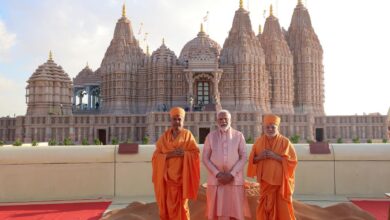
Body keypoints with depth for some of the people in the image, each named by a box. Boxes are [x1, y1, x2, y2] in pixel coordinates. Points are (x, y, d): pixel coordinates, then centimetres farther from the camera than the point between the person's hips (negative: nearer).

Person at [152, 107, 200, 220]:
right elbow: (156, 156, 2)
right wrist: (169, 154, -14)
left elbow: (195, 154, -1)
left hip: (181, 176, -2)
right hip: (167, 177, 2)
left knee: (180, 204, -2)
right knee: (167, 205, 2)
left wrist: (184, 153, -18)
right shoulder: (164, 136, 7)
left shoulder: (188, 135, 3)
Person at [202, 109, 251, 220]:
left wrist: (232, 174, -11)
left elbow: (243, 157, -1)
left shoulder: (239, 135, 2)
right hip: (215, 179, 1)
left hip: (234, 179, 0)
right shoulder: (210, 136, 3)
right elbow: (205, 158, 1)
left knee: (235, 211, 2)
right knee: (218, 210, 2)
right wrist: (217, 174, -10)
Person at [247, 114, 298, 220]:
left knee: (282, 209, 0)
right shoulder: (259, 142, 5)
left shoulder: (285, 142, -4)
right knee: (266, 208, 6)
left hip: (281, 181, -3)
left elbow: (292, 160, -8)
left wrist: (275, 156, -17)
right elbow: (252, 160, 10)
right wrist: (259, 157, -12)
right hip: (265, 182, 3)